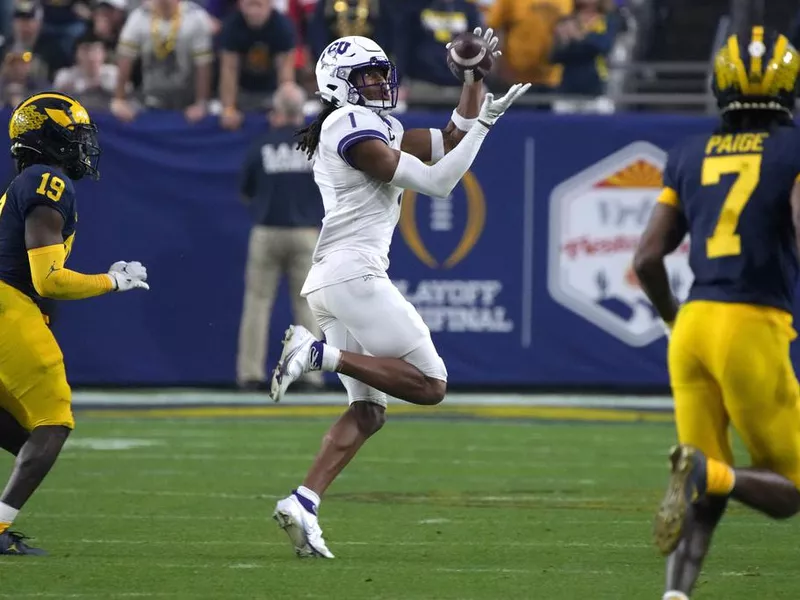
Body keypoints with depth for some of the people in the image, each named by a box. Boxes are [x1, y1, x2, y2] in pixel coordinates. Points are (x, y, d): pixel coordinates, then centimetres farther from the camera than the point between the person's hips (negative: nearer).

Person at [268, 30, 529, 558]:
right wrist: (484, 121, -3)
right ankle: (320, 353, -17)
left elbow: (450, 143, 24)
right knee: (431, 385, -9)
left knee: (369, 410, 9)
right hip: (353, 274, -10)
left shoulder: (379, 127, 22)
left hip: (327, 283, 10)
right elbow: (436, 182, -10)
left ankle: (302, 503, -3)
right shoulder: (350, 125, -8)